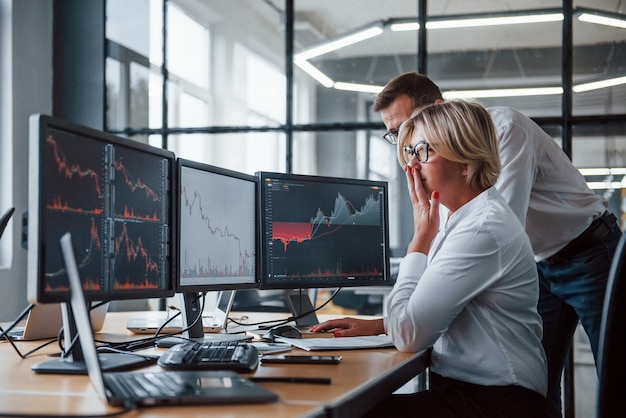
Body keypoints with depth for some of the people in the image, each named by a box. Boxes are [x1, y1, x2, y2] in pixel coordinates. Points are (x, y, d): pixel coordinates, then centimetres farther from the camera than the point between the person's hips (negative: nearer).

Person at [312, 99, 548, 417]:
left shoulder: (484, 227, -20)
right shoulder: (463, 219, 12)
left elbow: (408, 334, -20)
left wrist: (421, 237, -12)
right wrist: (377, 325, 7)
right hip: (462, 388, 9)